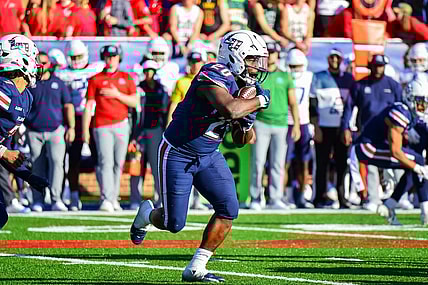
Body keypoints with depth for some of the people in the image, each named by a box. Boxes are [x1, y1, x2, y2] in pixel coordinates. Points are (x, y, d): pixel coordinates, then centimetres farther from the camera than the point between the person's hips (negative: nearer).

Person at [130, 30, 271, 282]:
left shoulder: (245, 85, 1)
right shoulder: (215, 77, -25)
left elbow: (244, 139, 11)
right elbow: (230, 110, -46)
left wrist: (246, 123, -11)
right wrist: (260, 101, -29)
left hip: (208, 156, 8)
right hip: (177, 154, -8)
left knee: (229, 210, -8)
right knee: (174, 224, -2)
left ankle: (196, 269, 1)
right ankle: (147, 214, 34)